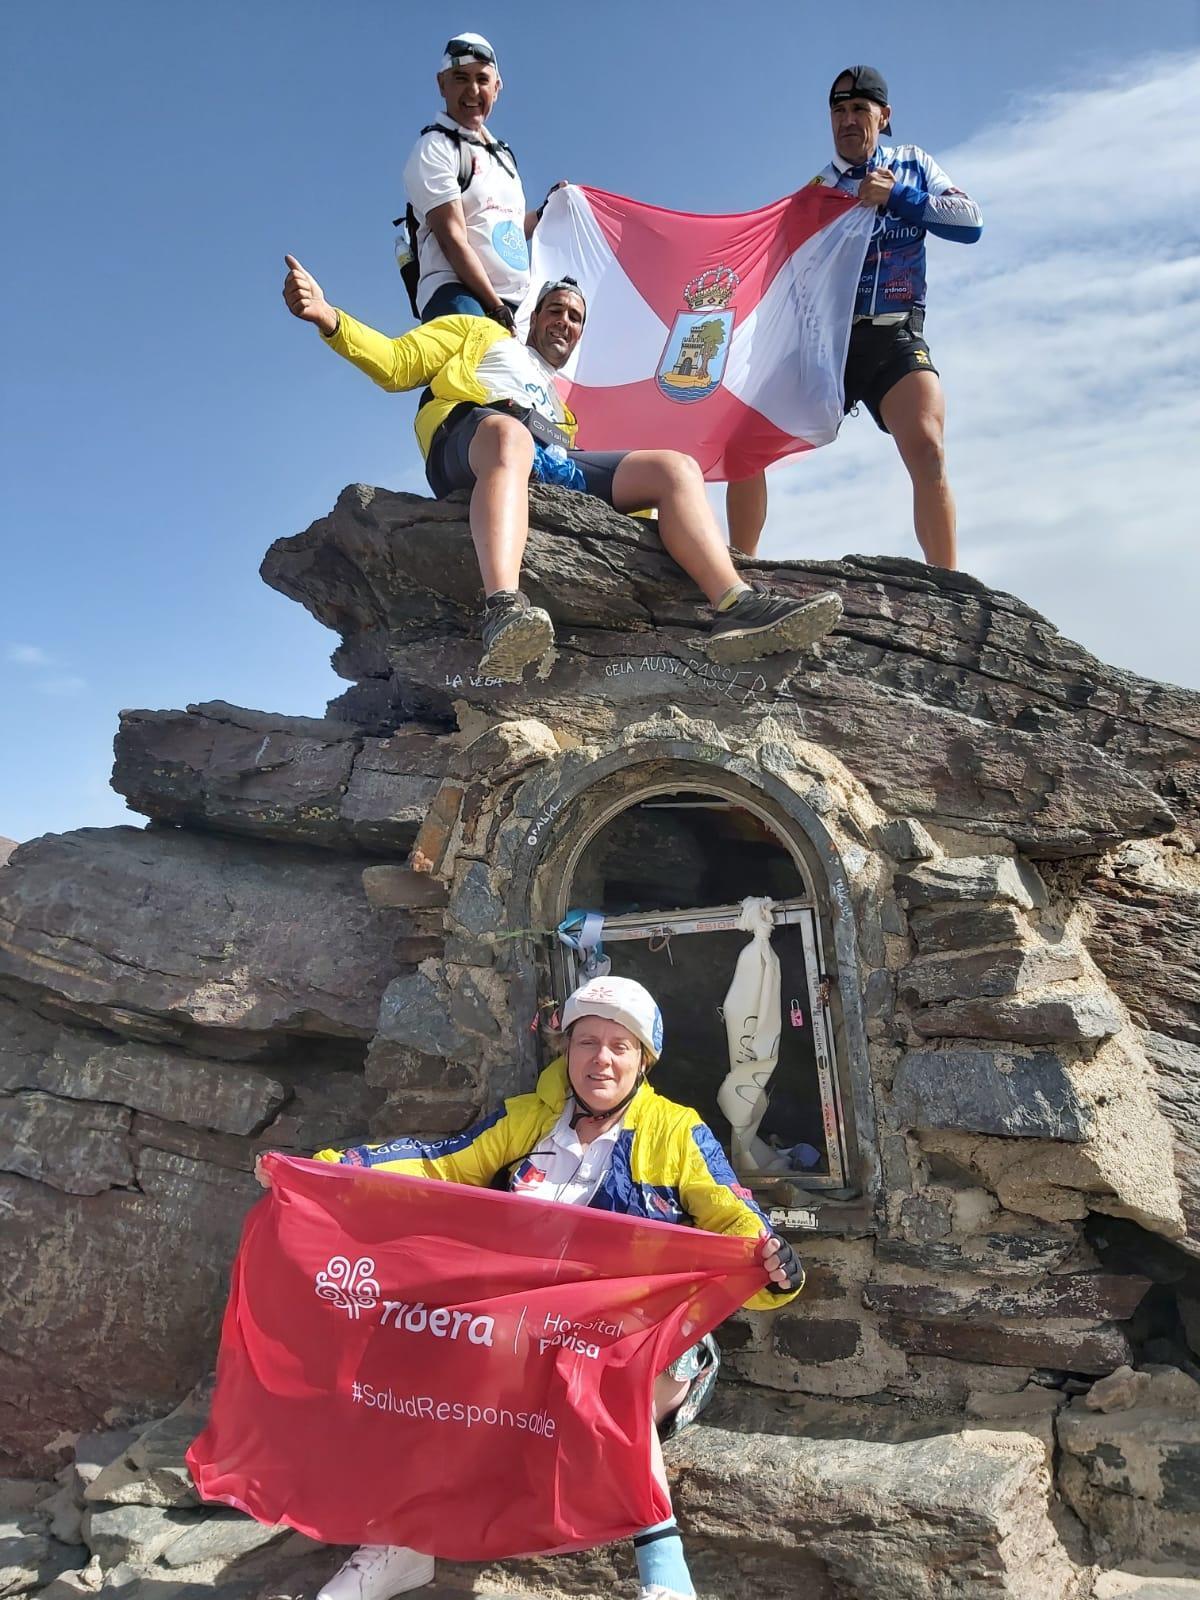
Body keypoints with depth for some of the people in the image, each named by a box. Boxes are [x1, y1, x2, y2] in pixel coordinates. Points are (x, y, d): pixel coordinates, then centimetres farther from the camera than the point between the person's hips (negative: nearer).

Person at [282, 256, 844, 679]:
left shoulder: (559, 400, 45)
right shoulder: (481, 334, 34)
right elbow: (396, 364, 20)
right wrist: (329, 319, 3)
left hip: (553, 463, 5)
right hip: (472, 435, -4)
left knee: (676, 466, -14)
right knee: (510, 433, -41)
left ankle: (735, 608, -38)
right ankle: (503, 612, -65)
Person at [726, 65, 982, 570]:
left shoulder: (911, 165, 15)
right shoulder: (816, 189, 16)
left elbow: (971, 221, 2)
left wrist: (896, 198, -7)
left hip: (894, 339, -2)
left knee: (926, 451, -26)